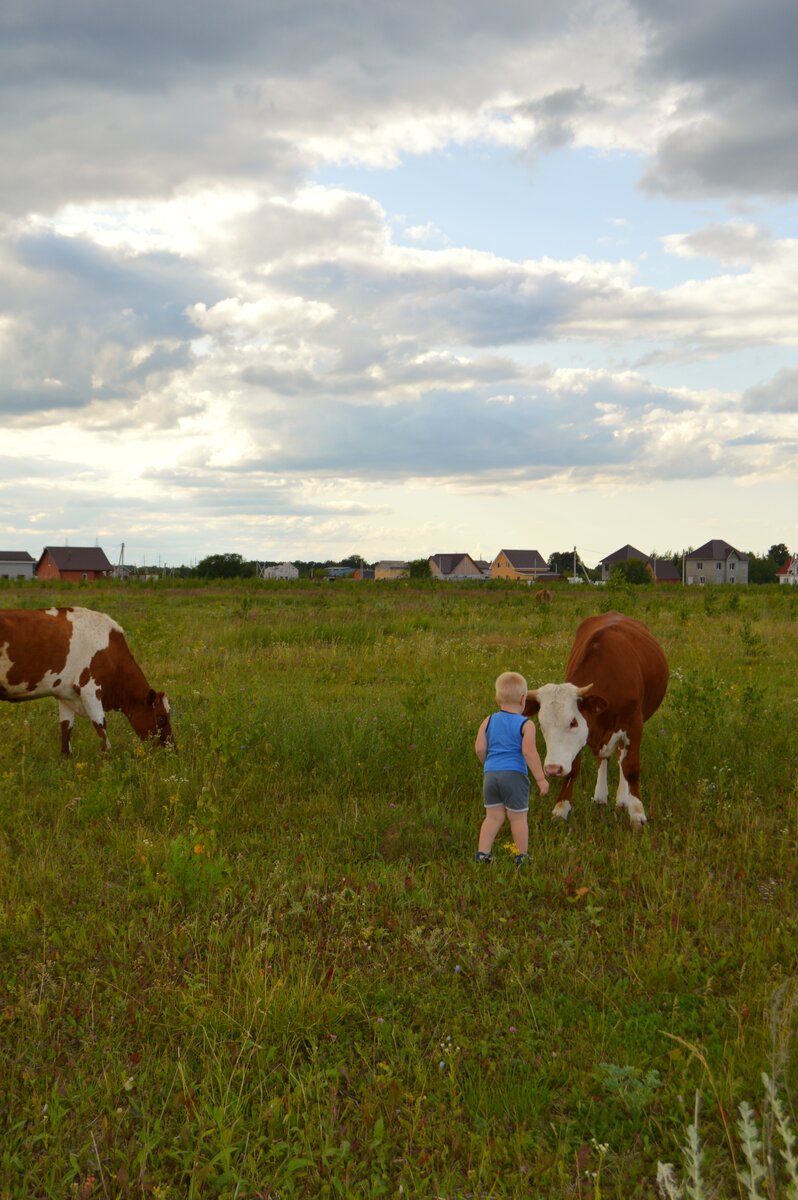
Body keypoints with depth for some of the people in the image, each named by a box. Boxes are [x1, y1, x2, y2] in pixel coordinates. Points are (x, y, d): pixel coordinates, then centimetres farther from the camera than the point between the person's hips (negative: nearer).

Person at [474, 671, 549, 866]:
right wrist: (541, 778, -10)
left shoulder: (488, 721, 6)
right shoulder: (526, 725, -6)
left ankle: (482, 853, 10)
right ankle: (522, 856, 16)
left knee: (493, 816, 12)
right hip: (515, 776, -4)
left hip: (491, 775, 4)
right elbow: (529, 752, -14)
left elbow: (479, 749, 3)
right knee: (518, 817, 7)